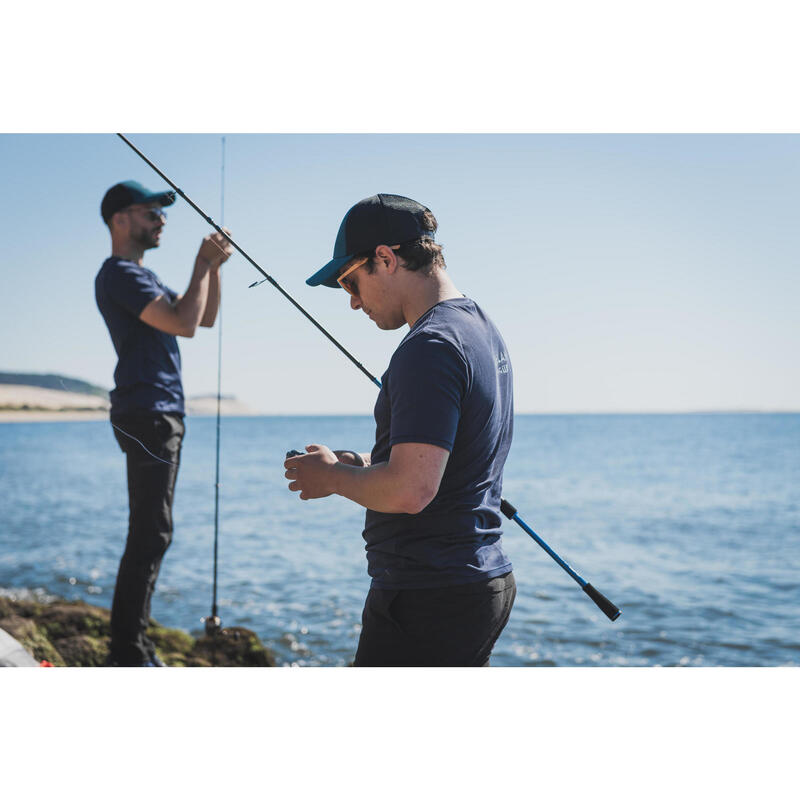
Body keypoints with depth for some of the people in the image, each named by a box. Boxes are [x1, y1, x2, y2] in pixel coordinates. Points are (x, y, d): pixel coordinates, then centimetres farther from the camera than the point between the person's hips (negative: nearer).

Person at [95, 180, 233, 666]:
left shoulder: (142, 275, 22)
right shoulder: (119, 273, -10)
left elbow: (206, 318, 23)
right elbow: (184, 324, -21)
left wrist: (215, 267, 11)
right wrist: (203, 263, -10)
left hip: (163, 417, 11)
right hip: (146, 416, -11)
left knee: (151, 536, 12)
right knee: (150, 536, -12)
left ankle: (133, 649, 18)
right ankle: (129, 656, -9)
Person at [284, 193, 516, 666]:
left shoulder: (430, 347, -19)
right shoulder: (481, 328, 14)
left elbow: (410, 490, -27)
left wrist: (333, 477, -9)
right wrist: (359, 463, 11)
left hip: (428, 600, -10)